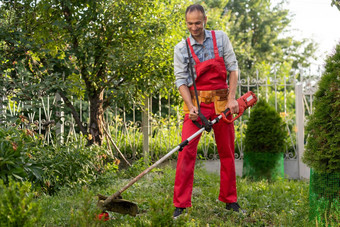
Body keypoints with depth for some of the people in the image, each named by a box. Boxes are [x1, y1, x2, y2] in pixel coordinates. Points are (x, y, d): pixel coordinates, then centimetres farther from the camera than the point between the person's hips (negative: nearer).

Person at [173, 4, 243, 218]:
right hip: (196, 101, -2)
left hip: (221, 101, 2)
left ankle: (230, 200, 21)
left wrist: (232, 98, -9)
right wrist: (191, 107, -18)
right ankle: (181, 204, -8)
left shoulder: (221, 38, 2)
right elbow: (181, 80, -4)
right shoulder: (181, 48, -1)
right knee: (187, 150, -13)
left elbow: (233, 68, 2)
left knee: (227, 152, 8)